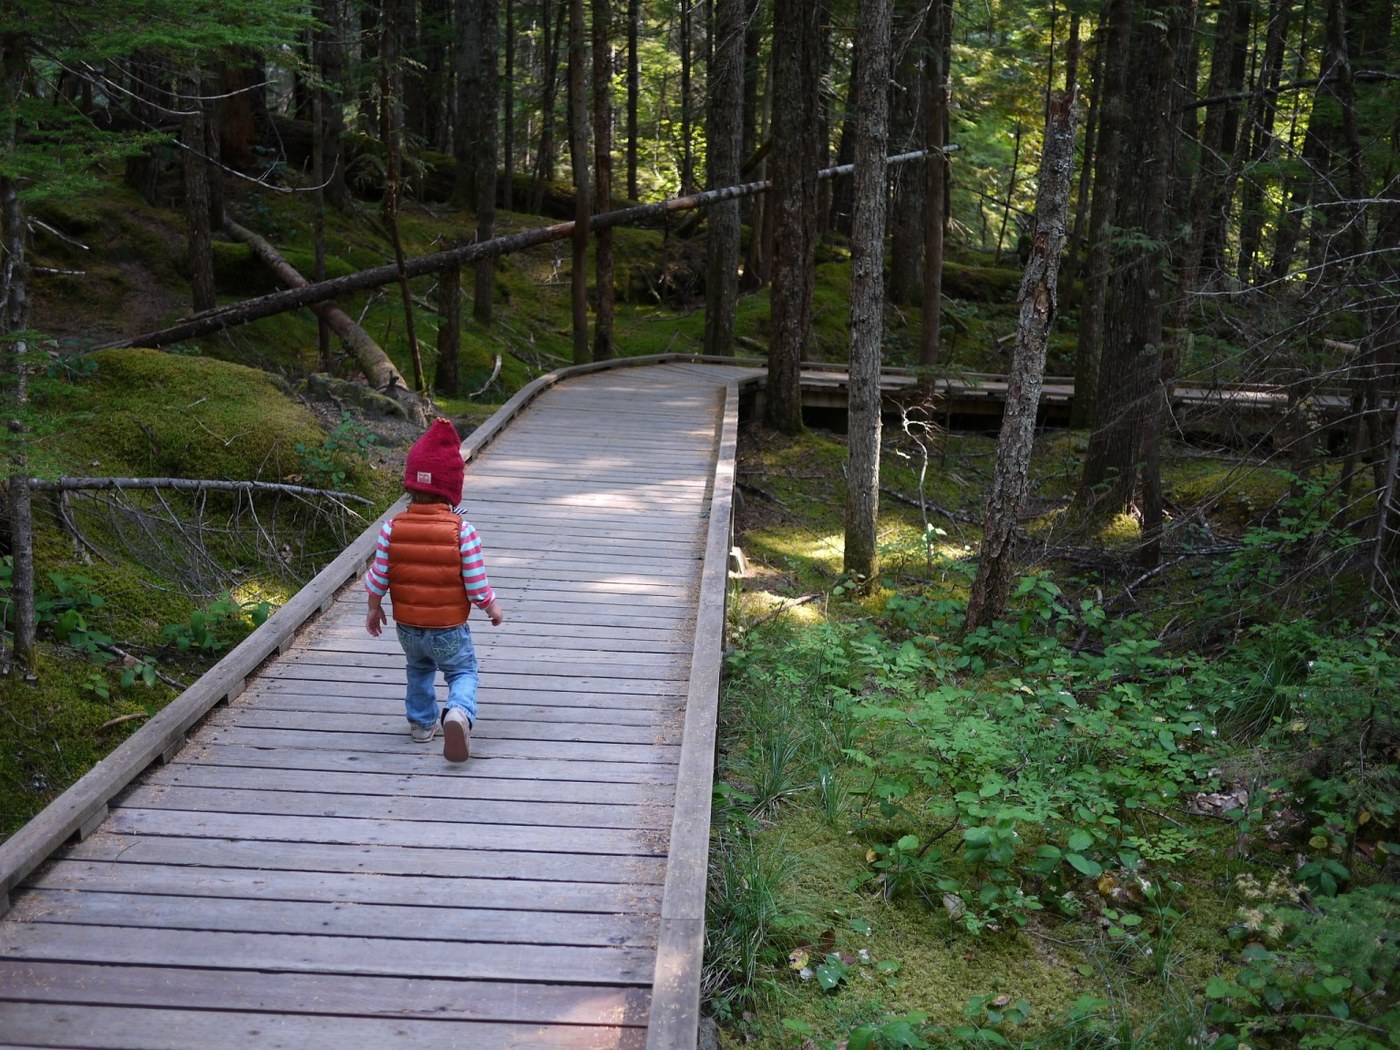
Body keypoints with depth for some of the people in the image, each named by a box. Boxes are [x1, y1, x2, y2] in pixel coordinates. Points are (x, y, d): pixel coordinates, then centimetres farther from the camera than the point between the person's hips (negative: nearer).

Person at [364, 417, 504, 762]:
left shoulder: (392, 528, -13)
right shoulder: (461, 531, -20)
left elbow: (378, 578, -6)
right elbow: (477, 585, -15)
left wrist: (374, 609, 13)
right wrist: (493, 608, 4)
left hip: (407, 627, 3)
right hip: (450, 630, -3)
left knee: (419, 670, 28)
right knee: (462, 672, 14)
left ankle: (421, 722, 40)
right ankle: (459, 712, -14)